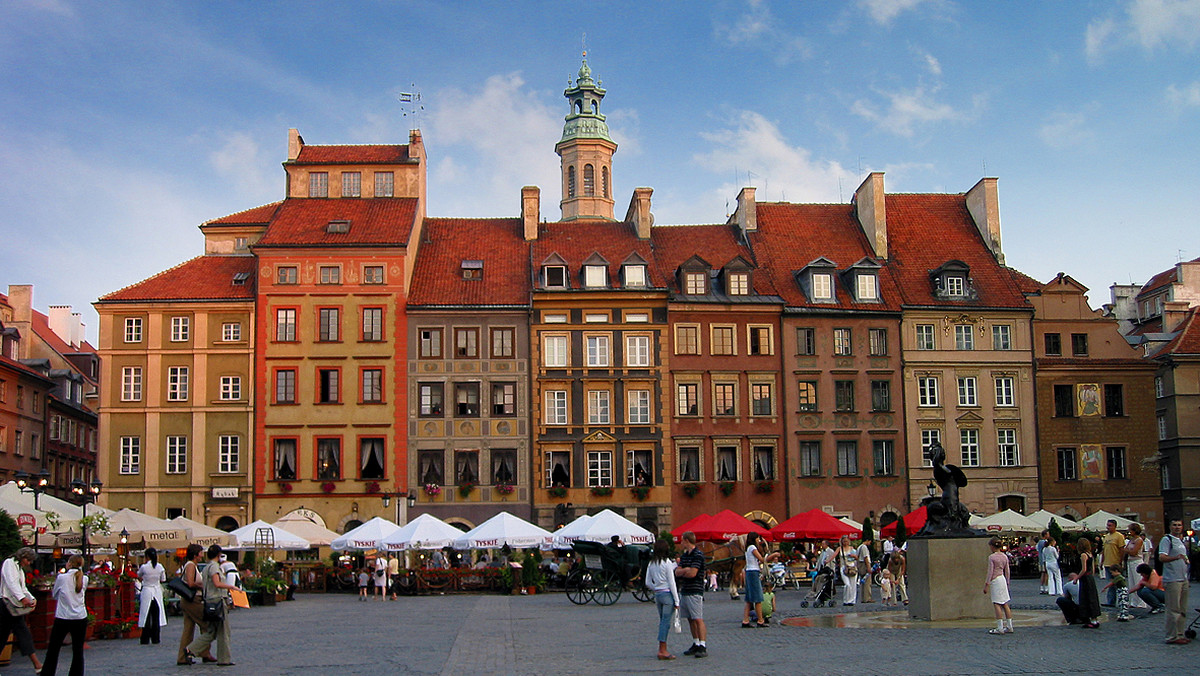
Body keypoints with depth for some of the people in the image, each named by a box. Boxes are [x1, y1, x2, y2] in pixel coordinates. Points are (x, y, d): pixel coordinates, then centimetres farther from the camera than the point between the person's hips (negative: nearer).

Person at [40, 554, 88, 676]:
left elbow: (54, 595, 7)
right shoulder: (84, 579, 0)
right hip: (80, 618, 2)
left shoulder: (62, 578, -7)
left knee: (53, 650, 10)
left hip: (62, 618, -2)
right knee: (78, 651, 7)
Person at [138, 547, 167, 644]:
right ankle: (155, 639, 9)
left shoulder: (144, 567, -10)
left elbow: (139, 576, 9)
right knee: (156, 616, 8)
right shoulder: (160, 567, -2)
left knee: (146, 616, 3)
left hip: (147, 591, -3)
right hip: (157, 591, 3)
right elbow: (163, 580, 6)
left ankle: (145, 639, 4)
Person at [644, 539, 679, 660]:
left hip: (657, 594, 7)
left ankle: (663, 649, 14)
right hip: (668, 594, -7)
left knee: (662, 622, 13)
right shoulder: (667, 563, -11)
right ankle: (662, 650, -6)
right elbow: (671, 583, -11)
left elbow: (648, 583, 9)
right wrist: (677, 601, -7)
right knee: (666, 622, -5)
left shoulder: (651, 563, 8)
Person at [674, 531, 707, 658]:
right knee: (690, 620, 10)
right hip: (684, 591, 9)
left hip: (695, 592, -9)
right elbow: (677, 572, 8)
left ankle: (703, 647, -13)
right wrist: (686, 570, -11)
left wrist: (682, 572, 0)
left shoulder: (698, 555, -10)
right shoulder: (684, 555, 17)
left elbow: (692, 573, -17)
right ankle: (695, 644, 17)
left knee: (698, 619, -11)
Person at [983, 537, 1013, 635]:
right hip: (1003, 579, 7)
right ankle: (1009, 626, 13)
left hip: (995, 580, -7)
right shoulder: (1005, 556, 8)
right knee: (1005, 604, 11)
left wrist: (987, 584, -9)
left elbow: (990, 572, -13)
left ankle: (1000, 628, -8)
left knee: (997, 604, -5)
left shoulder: (991, 557, -12)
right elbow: (1007, 572, 12)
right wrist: (1007, 583, 22)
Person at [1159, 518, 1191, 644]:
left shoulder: (1181, 540, 19)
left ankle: (1179, 634, 18)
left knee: (1183, 610, 11)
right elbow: (1162, 557, -22)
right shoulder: (1167, 539, -8)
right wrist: (1176, 557, -36)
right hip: (1172, 580, -9)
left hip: (1184, 579, 9)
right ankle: (1172, 636, -4)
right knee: (1173, 610, -8)